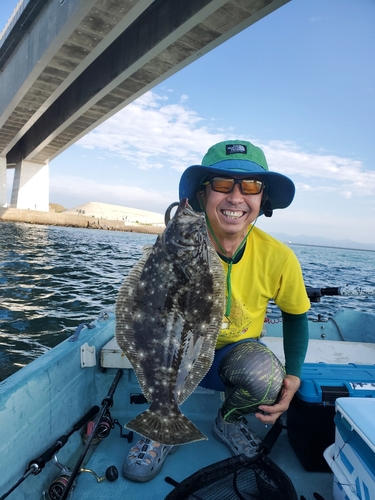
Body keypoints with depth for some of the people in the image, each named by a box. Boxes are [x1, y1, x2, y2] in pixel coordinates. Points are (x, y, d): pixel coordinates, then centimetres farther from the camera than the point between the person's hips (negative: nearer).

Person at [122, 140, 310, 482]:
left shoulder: (278, 257, -19)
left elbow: (295, 315, -1)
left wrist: (294, 375, -12)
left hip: (236, 354, 1)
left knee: (265, 375, -32)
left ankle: (229, 421, 7)